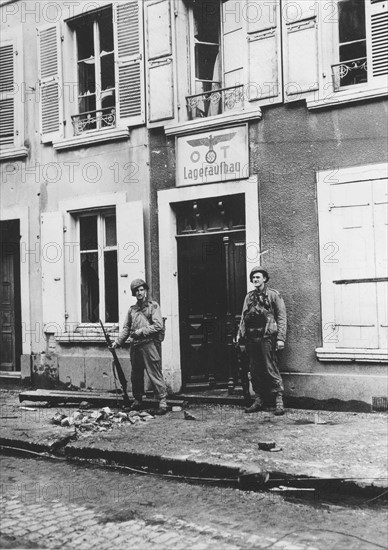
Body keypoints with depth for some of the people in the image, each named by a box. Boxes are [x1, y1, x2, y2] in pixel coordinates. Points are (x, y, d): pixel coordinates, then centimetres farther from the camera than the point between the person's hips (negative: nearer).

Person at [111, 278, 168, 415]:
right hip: (135, 346, 6)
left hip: (149, 344, -6)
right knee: (135, 375, 11)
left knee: (154, 373, -7)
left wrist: (141, 332, -11)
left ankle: (163, 402, -4)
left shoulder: (153, 306, 1)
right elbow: (126, 328, 15)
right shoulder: (132, 309, 15)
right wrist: (117, 341, 2)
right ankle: (137, 401, 22)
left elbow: (158, 326, -9)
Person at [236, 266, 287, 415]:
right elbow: (243, 317, 19)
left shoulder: (273, 295, 0)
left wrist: (280, 338, -11)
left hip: (266, 337, -5)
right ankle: (259, 400, 17)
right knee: (254, 371, 8)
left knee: (270, 369, -7)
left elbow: (282, 317, -4)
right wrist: (239, 334, 8)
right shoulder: (249, 296, 16)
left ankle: (279, 401, -2)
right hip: (251, 338, 6)